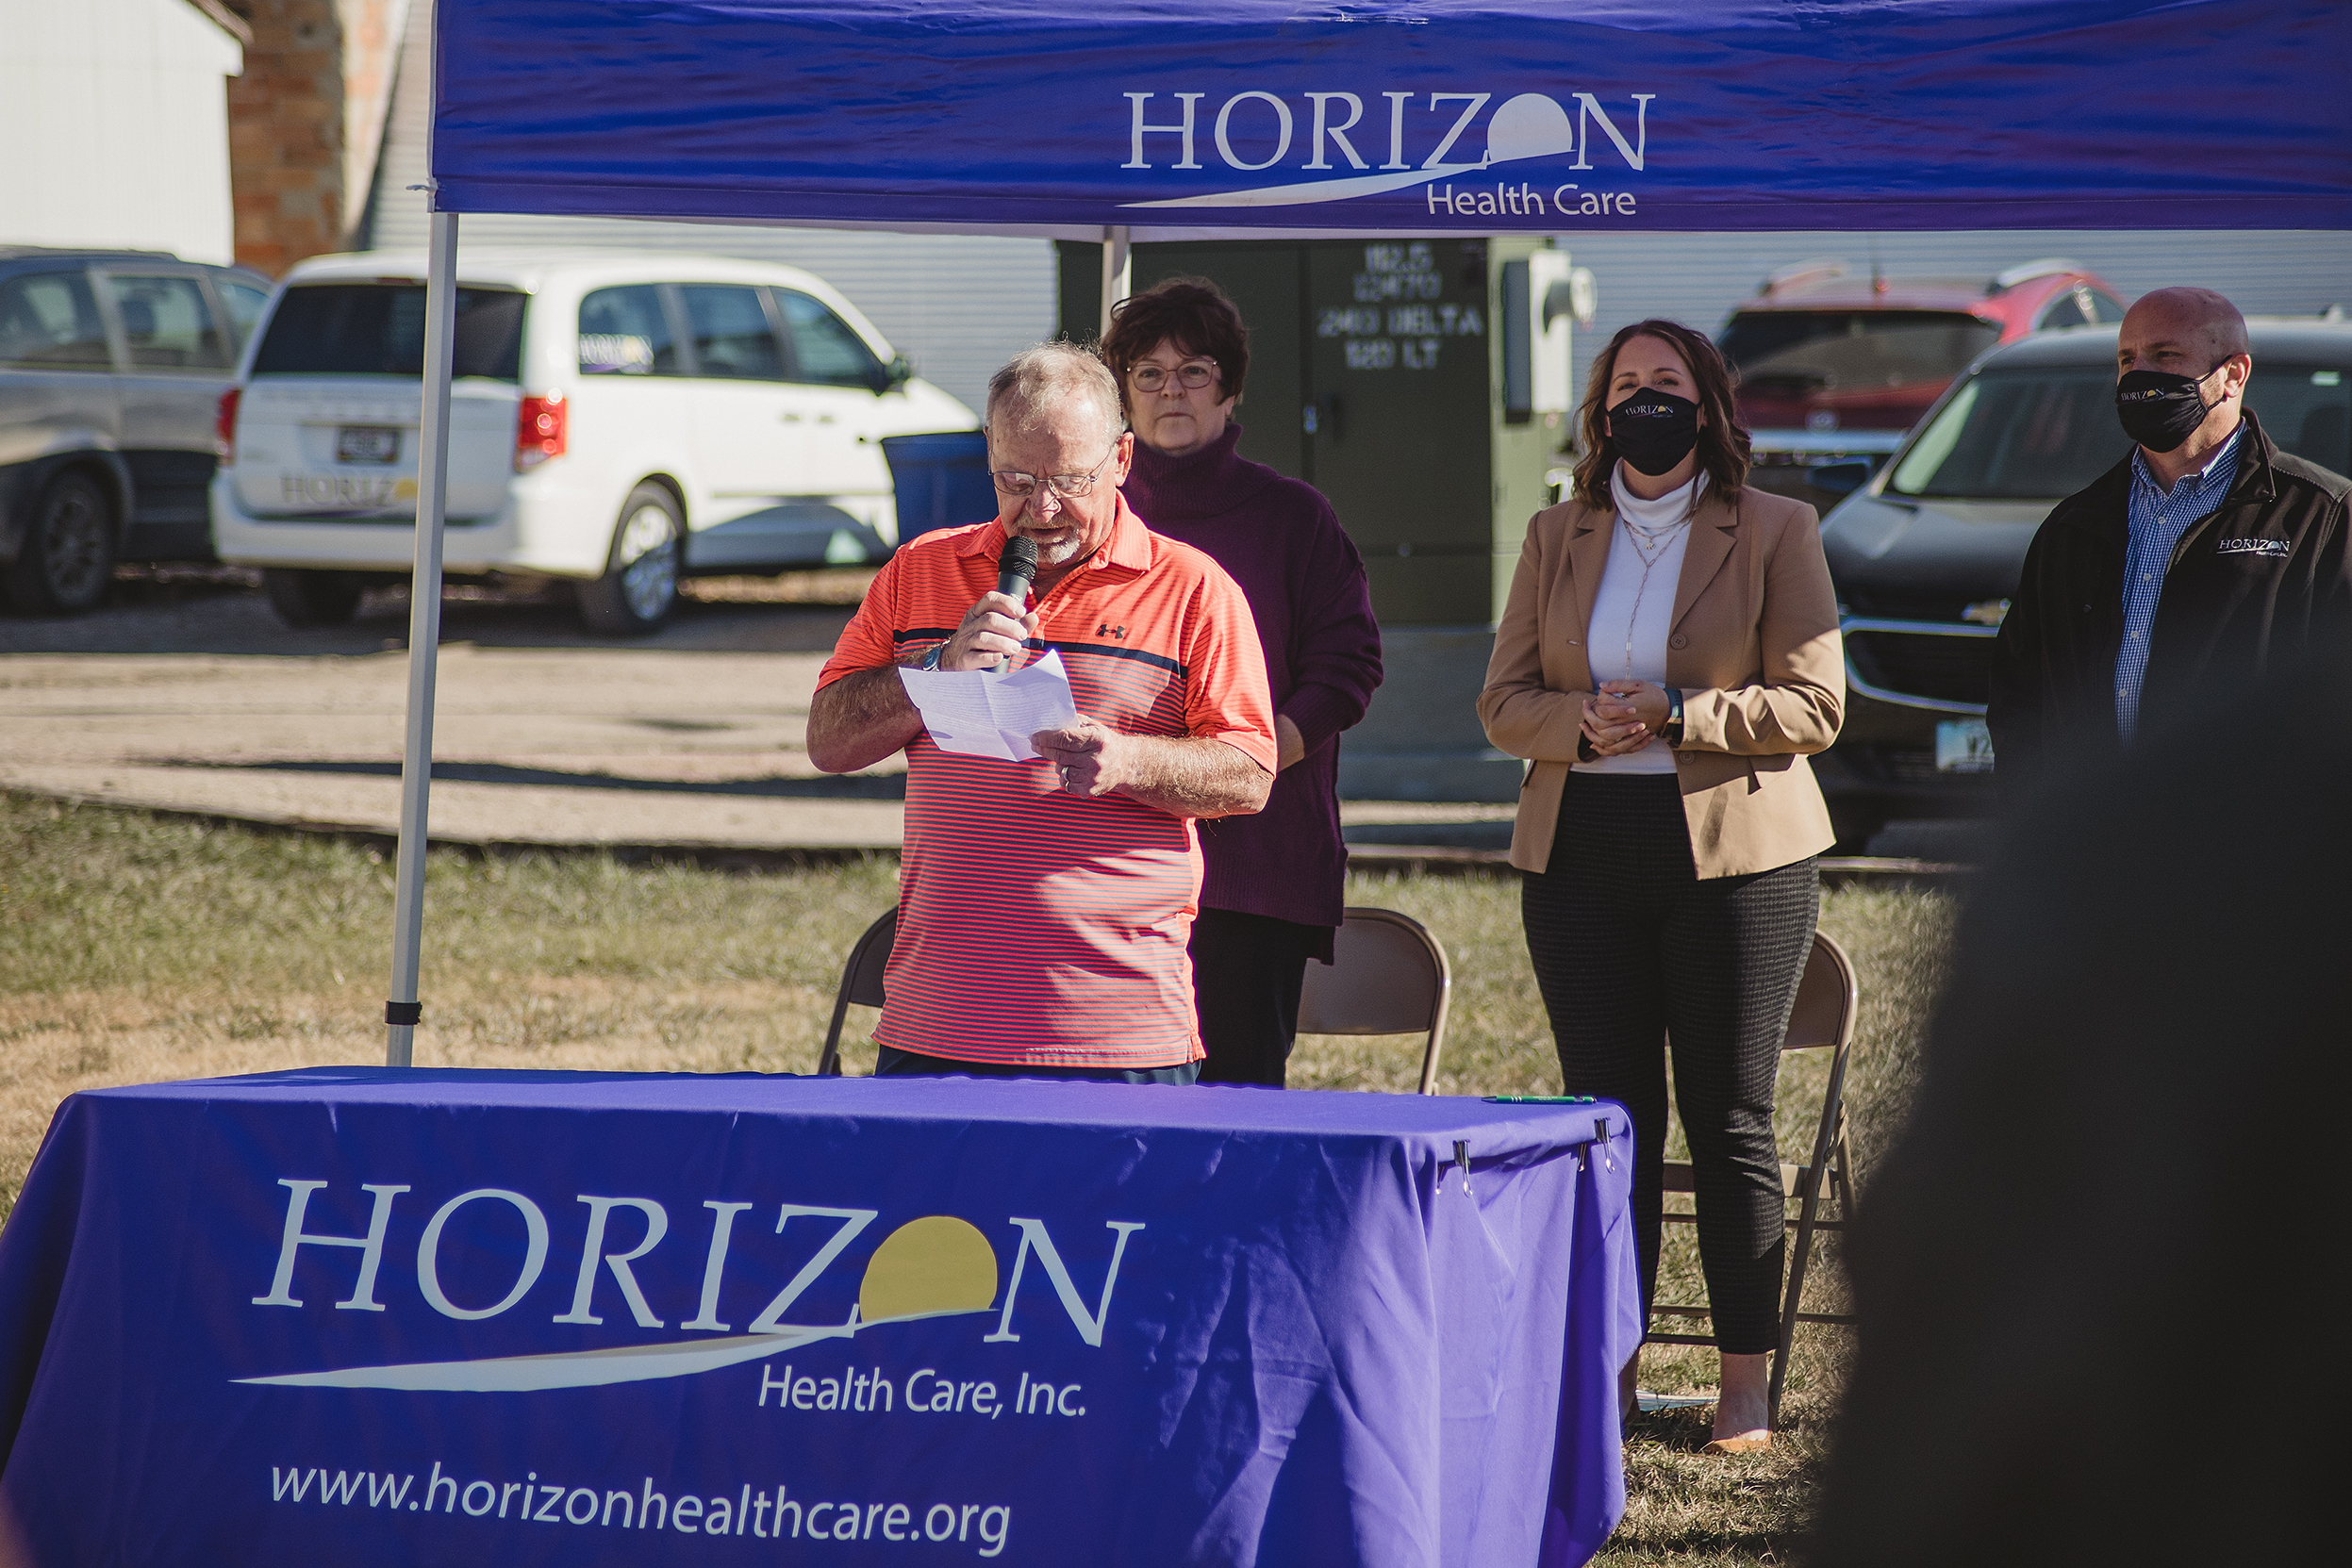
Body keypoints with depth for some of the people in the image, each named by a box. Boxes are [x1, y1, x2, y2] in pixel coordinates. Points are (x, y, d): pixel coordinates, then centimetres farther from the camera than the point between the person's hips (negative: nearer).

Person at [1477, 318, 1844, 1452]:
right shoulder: (1557, 537, 13)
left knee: (1730, 1118, -2)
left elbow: (1814, 704, -3)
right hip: (1580, 856, 3)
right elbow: (1503, 701, 11)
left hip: (1734, 850, -3)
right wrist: (1583, 721, -10)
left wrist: (1678, 715, -15)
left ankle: (1747, 1383, 3)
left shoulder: (1773, 531, 2)